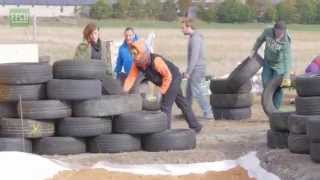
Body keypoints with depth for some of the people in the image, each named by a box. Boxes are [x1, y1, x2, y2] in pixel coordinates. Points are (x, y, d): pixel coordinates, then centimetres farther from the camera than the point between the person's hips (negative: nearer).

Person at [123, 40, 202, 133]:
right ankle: (195, 126, 30)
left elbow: (168, 76, -30)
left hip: (173, 77, -8)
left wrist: (161, 91, -27)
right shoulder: (137, 63, -16)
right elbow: (131, 77, -14)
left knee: (165, 106, -12)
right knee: (182, 103, 18)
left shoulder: (156, 60, -36)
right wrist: (124, 92, -25)